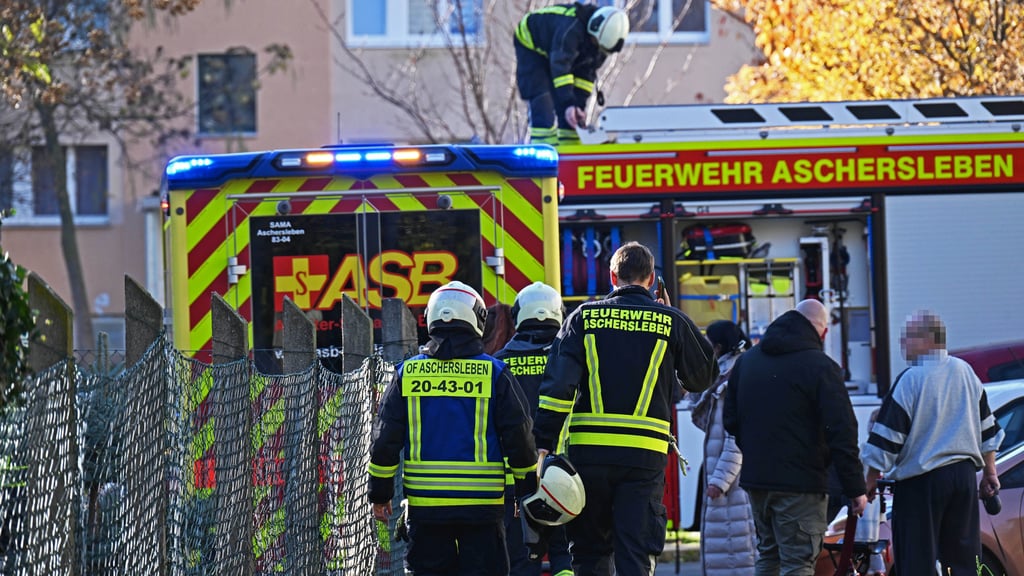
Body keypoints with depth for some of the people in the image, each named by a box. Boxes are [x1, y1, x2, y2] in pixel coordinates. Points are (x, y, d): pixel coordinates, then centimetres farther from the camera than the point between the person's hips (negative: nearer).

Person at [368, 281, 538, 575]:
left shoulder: (407, 373, 3)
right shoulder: (494, 374, -2)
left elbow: (385, 440, 4)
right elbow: (518, 438, 0)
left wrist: (380, 493, 13)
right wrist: (531, 488, 12)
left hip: (424, 502, 2)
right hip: (481, 504, -2)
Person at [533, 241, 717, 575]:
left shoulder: (584, 317, 5)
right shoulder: (671, 322, 4)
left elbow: (557, 384, -4)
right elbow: (703, 377, 18)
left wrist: (544, 443, -5)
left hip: (588, 451, 1)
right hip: (645, 454, -1)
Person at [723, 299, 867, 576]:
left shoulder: (745, 361, 12)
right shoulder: (820, 366, -10)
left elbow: (731, 420, 18)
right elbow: (842, 433, -14)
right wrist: (855, 489, -10)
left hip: (755, 479, 7)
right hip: (800, 482, -6)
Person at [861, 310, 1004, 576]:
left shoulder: (911, 380, -13)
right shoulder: (965, 372, 8)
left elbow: (885, 441, -12)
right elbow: (988, 431, 16)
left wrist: (870, 480, -3)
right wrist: (990, 472, 24)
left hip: (921, 482, -6)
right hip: (964, 475, 6)